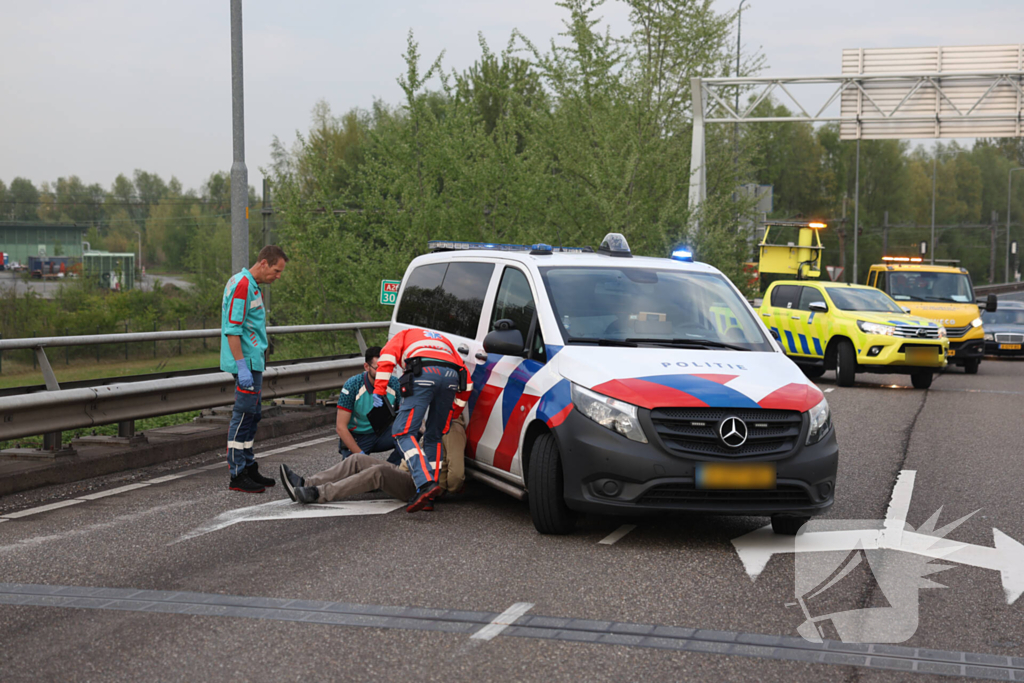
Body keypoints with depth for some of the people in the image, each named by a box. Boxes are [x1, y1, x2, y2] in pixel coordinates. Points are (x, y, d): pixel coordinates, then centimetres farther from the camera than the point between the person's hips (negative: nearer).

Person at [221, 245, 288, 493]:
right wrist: (242, 366, -24)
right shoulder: (242, 285, -16)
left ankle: (249, 468, 22)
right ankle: (237, 476, -5)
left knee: (252, 416, 14)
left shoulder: (251, 285, 17)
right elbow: (232, 329, -21)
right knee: (244, 416, -8)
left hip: (253, 361, 10)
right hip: (246, 362, -10)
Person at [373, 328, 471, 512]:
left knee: (404, 432, -4)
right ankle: (430, 496, 8)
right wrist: (454, 413, 40)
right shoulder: (443, 341, 44)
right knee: (434, 437, 16)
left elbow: (388, 356, 9)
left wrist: (378, 390, 5)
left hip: (423, 374, -5)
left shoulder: (404, 335, 33)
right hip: (452, 377, 5)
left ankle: (425, 483, -24)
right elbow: (466, 381, 35)